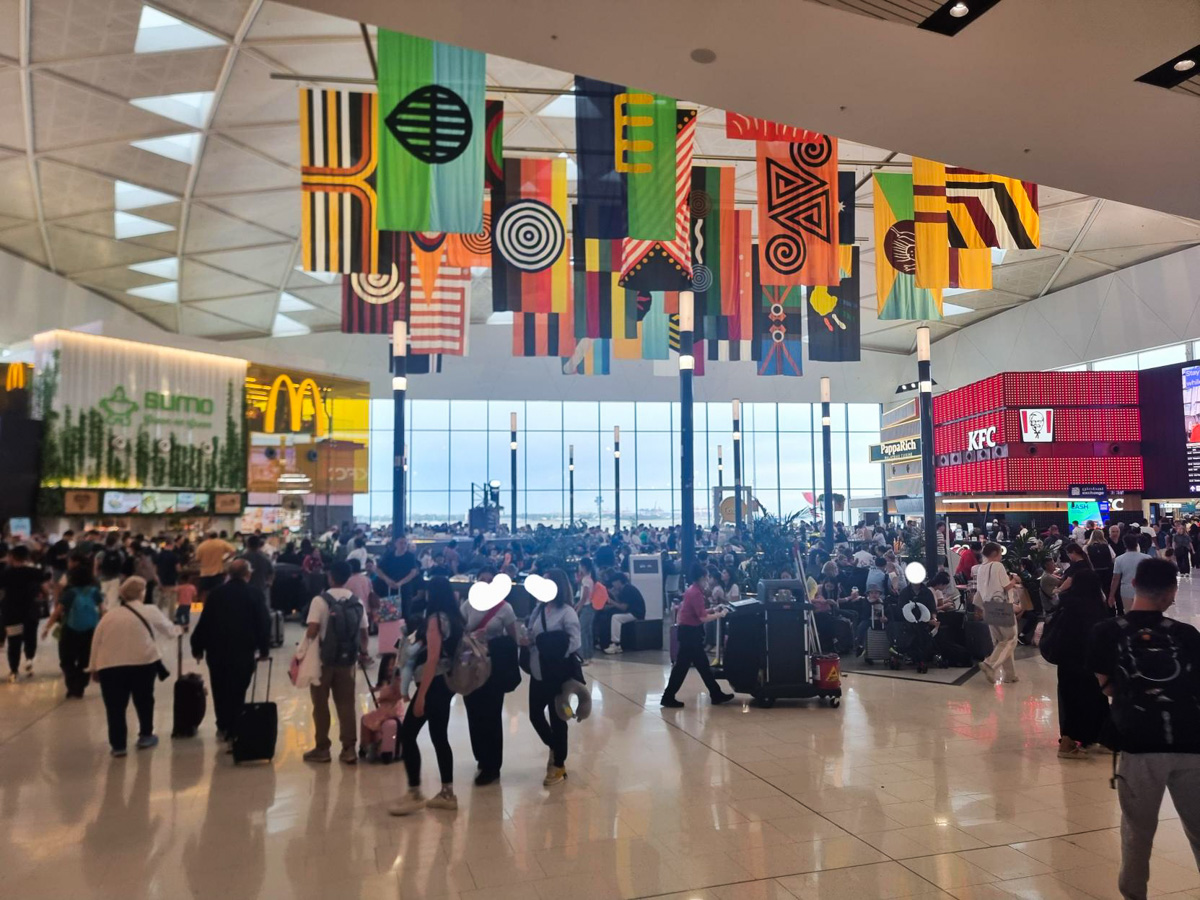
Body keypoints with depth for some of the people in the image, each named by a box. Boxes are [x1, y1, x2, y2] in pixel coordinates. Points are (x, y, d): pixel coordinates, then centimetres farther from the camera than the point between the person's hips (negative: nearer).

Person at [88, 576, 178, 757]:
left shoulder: (108, 615, 17)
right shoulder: (150, 611, 11)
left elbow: (96, 642, 14)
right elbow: (168, 629, 25)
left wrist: (94, 667, 21)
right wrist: (177, 631, 47)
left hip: (109, 665, 2)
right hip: (143, 662, -2)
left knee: (115, 707, 9)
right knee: (144, 701, 17)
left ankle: (118, 744, 11)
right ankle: (145, 736, 28)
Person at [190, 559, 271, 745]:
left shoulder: (216, 593, 5)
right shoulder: (255, 594, -3)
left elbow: (204, 622, 4)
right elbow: (263, 622, -5)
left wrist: (197, 648, 14)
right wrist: (264, 649, 4)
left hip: (217, 649, 3)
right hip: (243, 650, -3)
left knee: (220, 690, 17)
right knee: (237, 691, 2)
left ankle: (222, 727, 27)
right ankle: (233, 731, 2)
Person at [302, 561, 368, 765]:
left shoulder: (320, 600, -11)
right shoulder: (357, 602, 3)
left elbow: (312, 631, -18)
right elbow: (363, 632, 4)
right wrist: (363, 651, 20)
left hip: (323, 659, -4)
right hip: (347, 660, 4)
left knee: (320, 704, 8)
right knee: (346, 704, 8)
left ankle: (322, 748, 15)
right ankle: (349, 749, 8)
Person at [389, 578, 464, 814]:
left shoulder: (435, 618, -15)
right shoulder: (454, 617, 10)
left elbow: (432, 658, -20)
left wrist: (421, 695, -20)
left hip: (434, 683, -9)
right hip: (447, 682, 9)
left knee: (407, 734, -2)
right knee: (440, 736, 13)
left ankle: (414, 794, -1)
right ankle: (447, 794, 17)